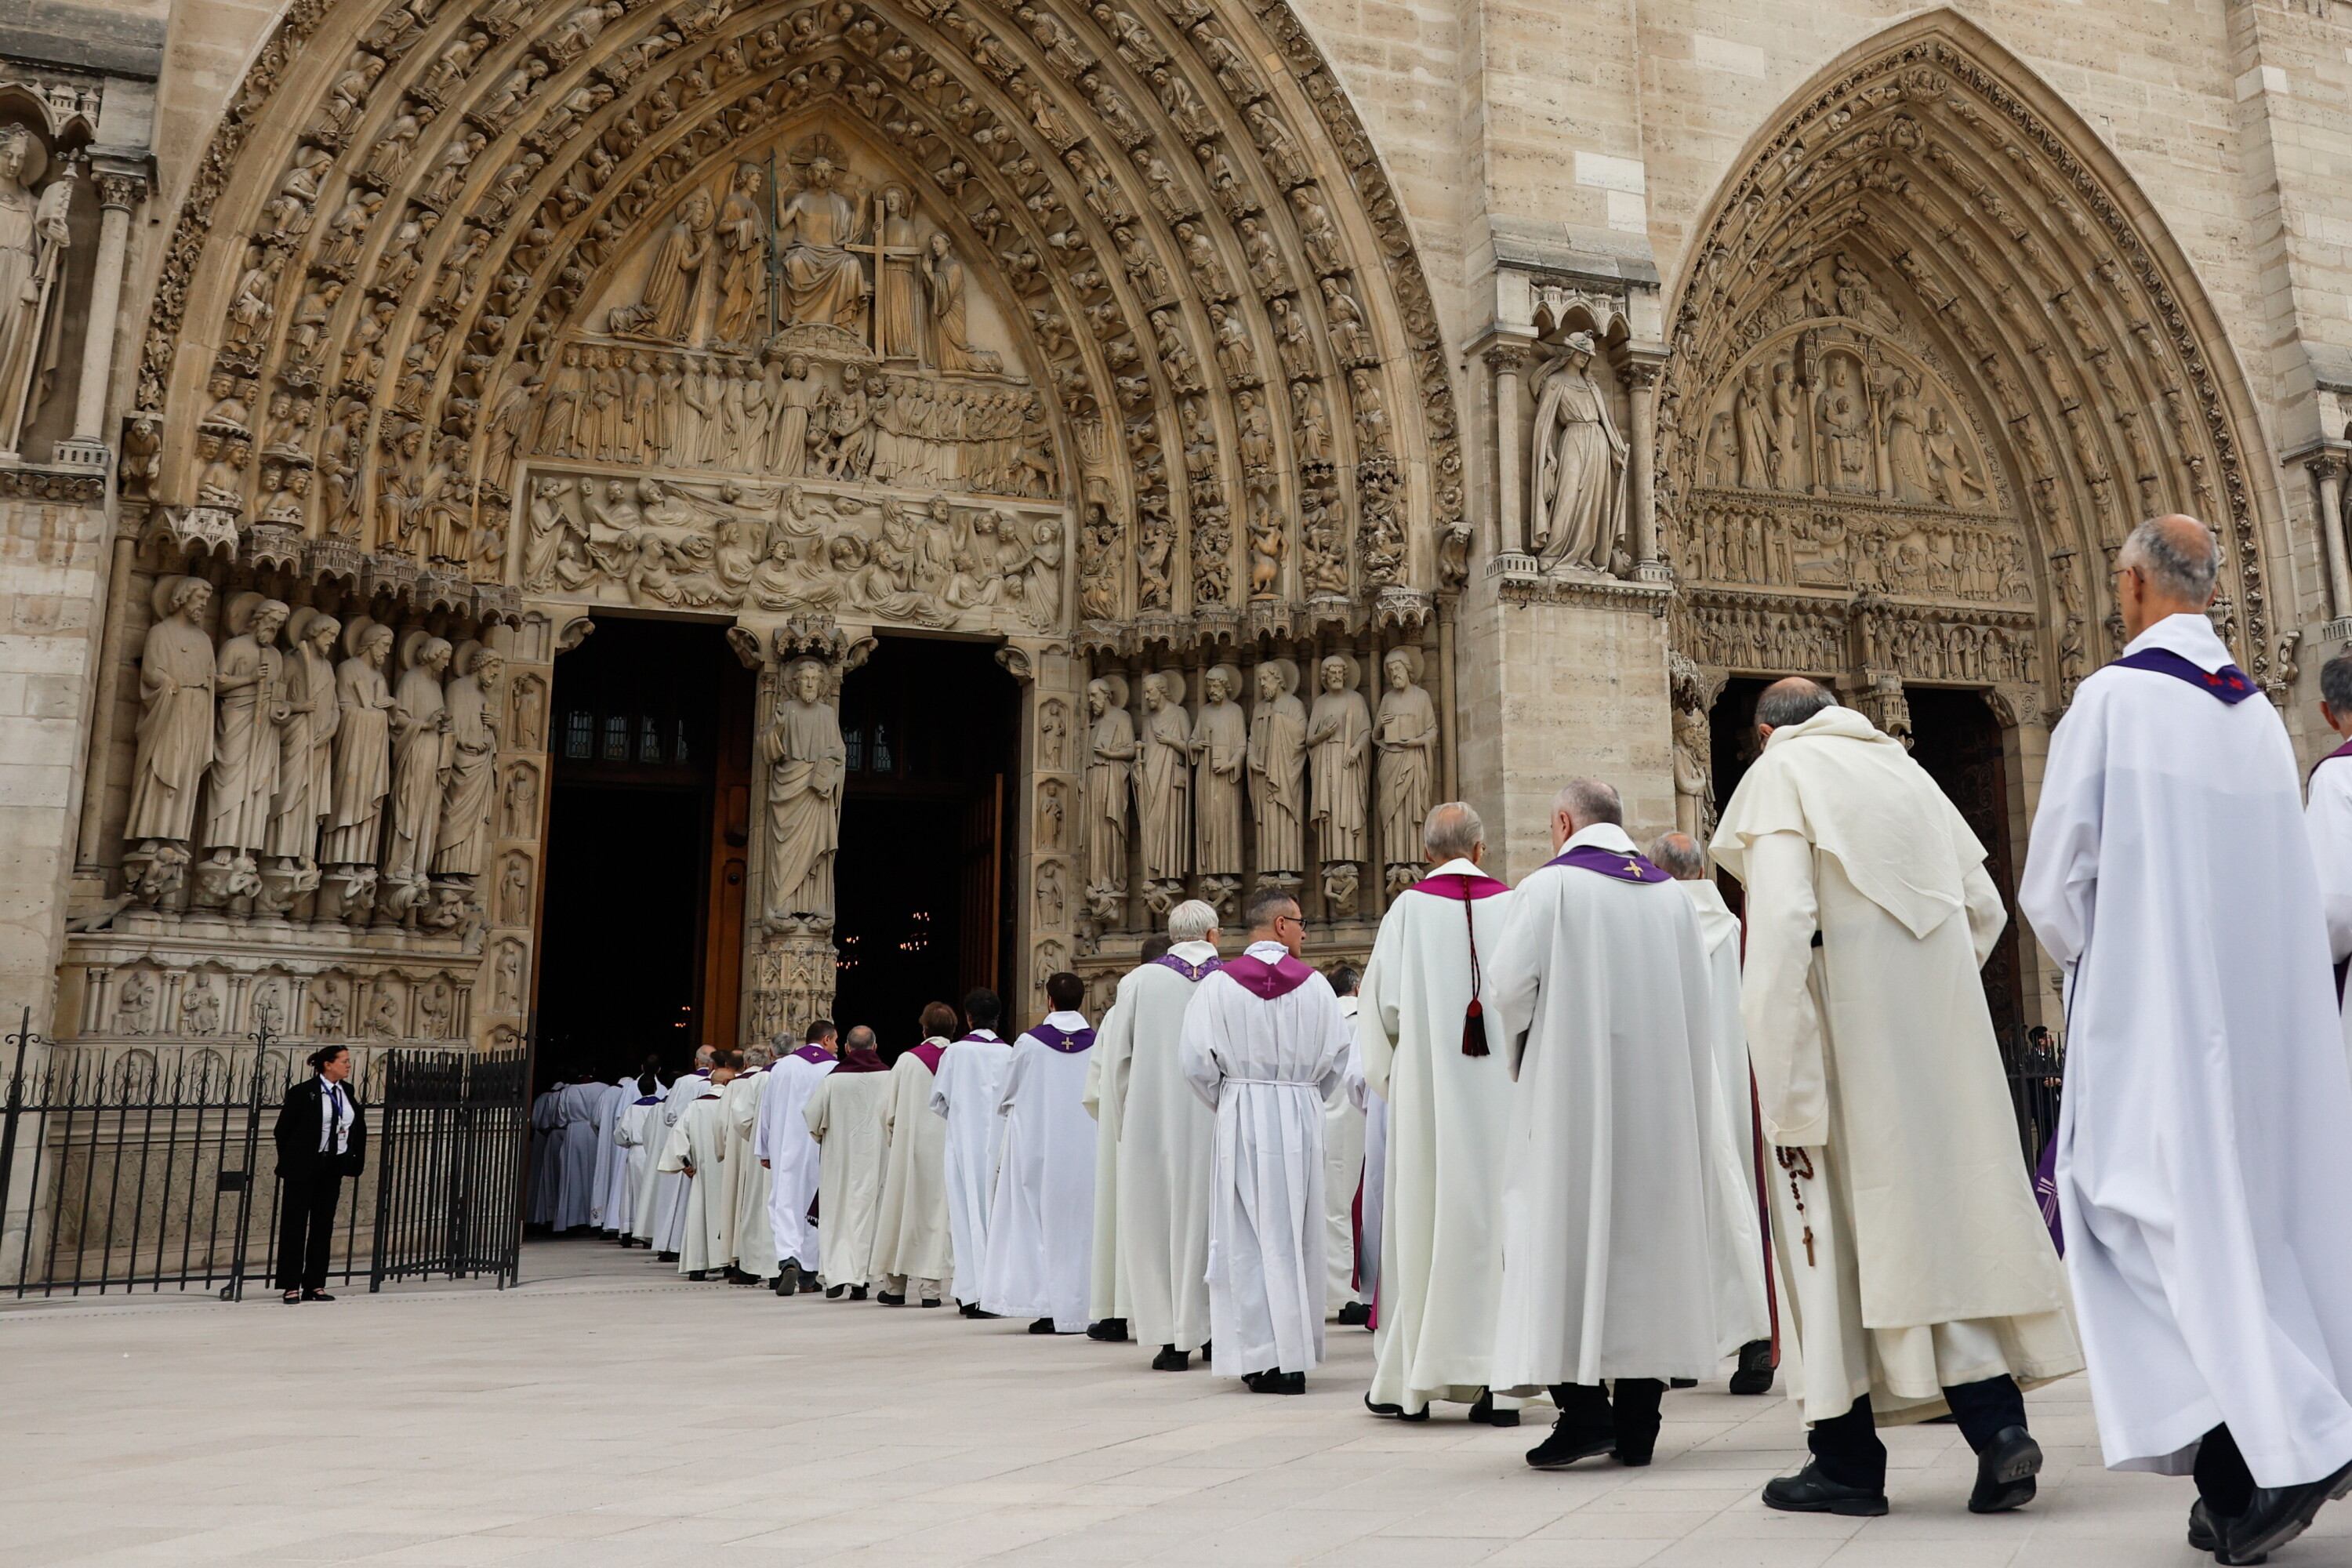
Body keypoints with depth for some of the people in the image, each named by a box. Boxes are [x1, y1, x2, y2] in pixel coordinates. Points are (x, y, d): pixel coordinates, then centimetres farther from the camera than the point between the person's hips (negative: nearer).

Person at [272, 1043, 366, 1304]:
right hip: (304, 1167, -5)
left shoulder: (348, 1094, 7)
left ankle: (315, 1285, 15)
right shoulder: (303, 1092, -9)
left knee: (324, 1225, 8)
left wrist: (355, 1159, 10)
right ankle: (291, 1286, 6)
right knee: (295, 1225, 0)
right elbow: (282, 1130, -4)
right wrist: (290, 1162, 0)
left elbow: (359, 1128, 17)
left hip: (333, 1167, 5)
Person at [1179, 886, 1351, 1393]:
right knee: (1296, 1232, 9)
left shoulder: (1219, 985, -3)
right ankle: (1297, 1355, 13)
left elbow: (1197, 1062, -6)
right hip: (1302, 1119, 2)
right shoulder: (1315, 985, 1)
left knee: (1249, 1235, 3)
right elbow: (1338, 1055, 2)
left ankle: (1264, 1358, 2)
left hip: (1243, 1116, -1)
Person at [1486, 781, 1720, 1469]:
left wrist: (1516, 1051, 6)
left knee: (1566, 1237, 1)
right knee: (1645, 1236, 8)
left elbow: (1508, 983, -12)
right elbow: (1696, 1006, 9)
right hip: (1658, 1097, 5)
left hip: (1571, 1091, -5)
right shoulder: (1671, 896, 10)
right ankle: (1637, 1423, 12)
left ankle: (1582, 1405, -5)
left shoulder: (1549, 885, -5)